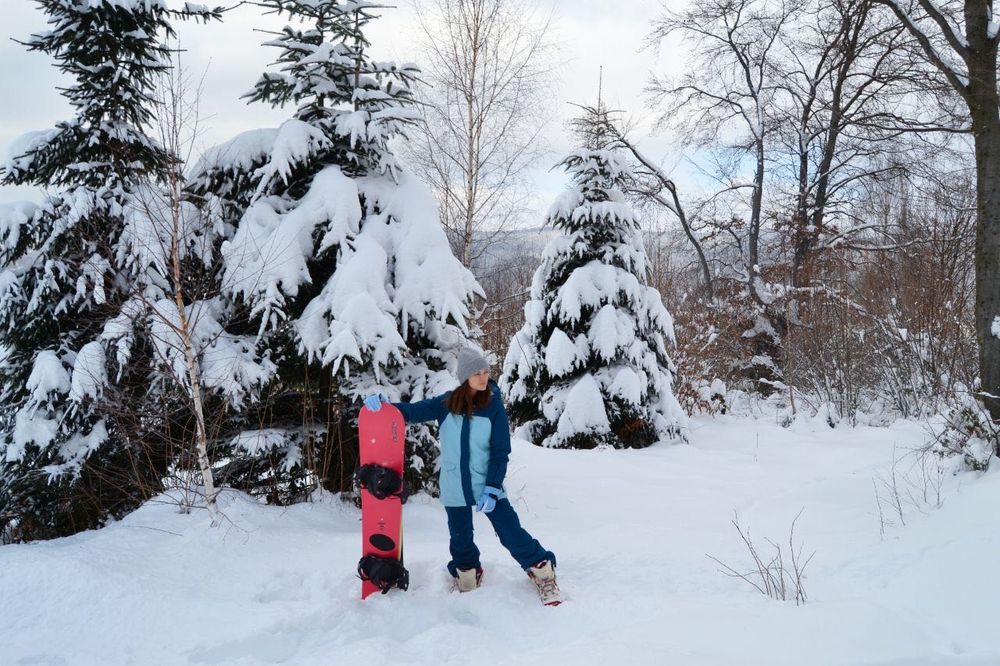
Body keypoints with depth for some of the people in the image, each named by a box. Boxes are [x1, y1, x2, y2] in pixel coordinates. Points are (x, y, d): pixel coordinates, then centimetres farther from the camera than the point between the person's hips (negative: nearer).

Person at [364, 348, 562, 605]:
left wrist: (492, 489, -13)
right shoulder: (446, 403, -4)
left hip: (487, 484, -2)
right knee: (461, 538, 15)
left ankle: (543, 573, 13)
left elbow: (501, 452, -6)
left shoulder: (494, 406, -7)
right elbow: (414, 411, -4)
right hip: (454, 487, 2)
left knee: (511, 533, -4)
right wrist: (385, 405, -23)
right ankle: (467, 578, 38)